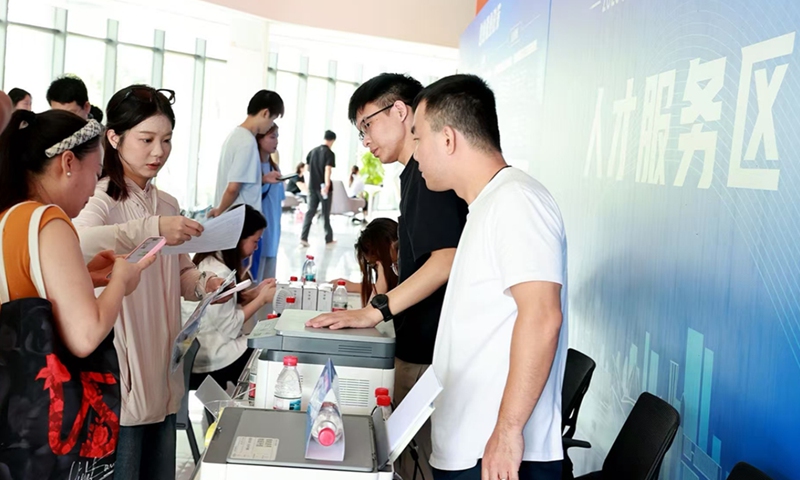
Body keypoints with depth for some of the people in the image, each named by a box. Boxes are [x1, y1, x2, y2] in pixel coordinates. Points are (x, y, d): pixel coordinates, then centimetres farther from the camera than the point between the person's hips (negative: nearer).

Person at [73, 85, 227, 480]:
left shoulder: (168, 205, 10)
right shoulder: (101, 200, -12)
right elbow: (75, 245, -35)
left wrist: (203, 285, -5)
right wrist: (150, 228, -43)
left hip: (162, 376, 7)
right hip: (119, 381, -7)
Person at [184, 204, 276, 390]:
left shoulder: (213, 260, 5)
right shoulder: (217, 272, -24)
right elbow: (230, 327, -20)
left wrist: (256, 292, 0)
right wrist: (261, 299, -11)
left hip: (208, 344, 9)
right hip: (208, 358, -9)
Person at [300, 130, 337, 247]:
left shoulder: (313, 151, 10)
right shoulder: (330, 153, -9)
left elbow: (308, 168, 18)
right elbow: (327, 170, -21)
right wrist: (327, 185, -27)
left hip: (312, 186, 5)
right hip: (324, 187, -5)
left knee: (310, 212, 4)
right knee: (326, 214, 4)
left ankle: (303, 237, -8)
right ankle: (329, 239, 13)